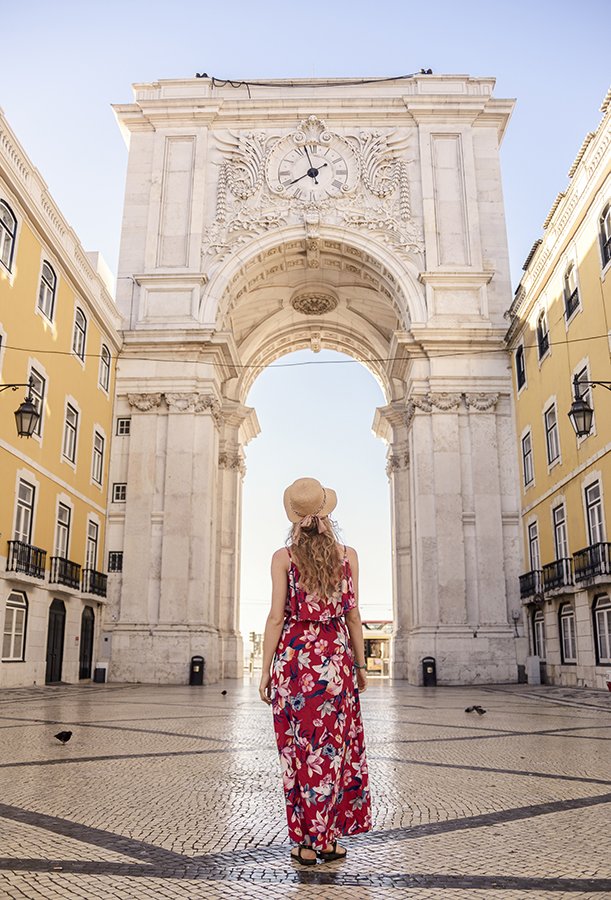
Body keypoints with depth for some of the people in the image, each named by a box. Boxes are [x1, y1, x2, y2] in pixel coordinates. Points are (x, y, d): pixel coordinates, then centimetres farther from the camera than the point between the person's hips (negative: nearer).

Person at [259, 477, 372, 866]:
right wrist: (360, 664, 13)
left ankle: (306, 843, 15)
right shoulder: (348, 555, 2)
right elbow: (352, 615, 4)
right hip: (336, 657, 1)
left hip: (294, 658, -1)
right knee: (335, 747, 10)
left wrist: (266, 670, 2)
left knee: (300, 749, 6)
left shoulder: (283, 557, -3)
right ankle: (329, 838, 17)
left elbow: (277, 617, -4)